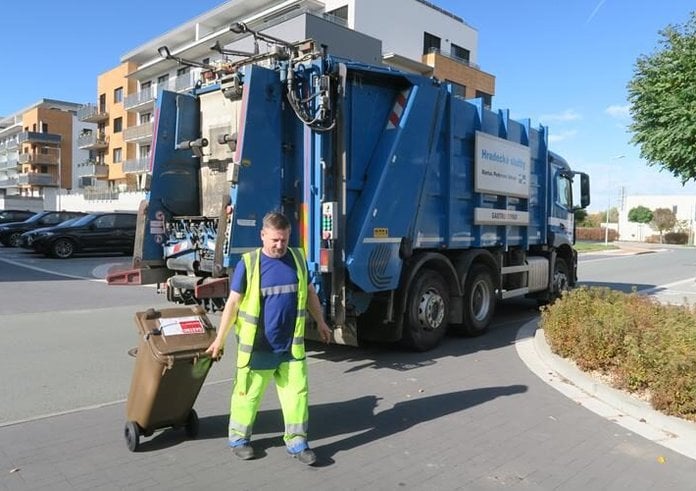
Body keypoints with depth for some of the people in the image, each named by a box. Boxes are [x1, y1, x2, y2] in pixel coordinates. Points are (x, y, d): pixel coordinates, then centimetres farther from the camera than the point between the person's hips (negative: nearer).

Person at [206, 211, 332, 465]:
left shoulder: (298, 258, 2)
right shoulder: (248, 263, -10)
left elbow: (310, 292, 15)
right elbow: (233, 303, -6)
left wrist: (320, 322, 20)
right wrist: (220, 339, -3)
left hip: (291, 345, 3)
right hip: (257, 347, -3)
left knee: (297, 393, 6)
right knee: (248, 394, 11)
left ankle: (296, 441, 20)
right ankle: (239, 437, 32)